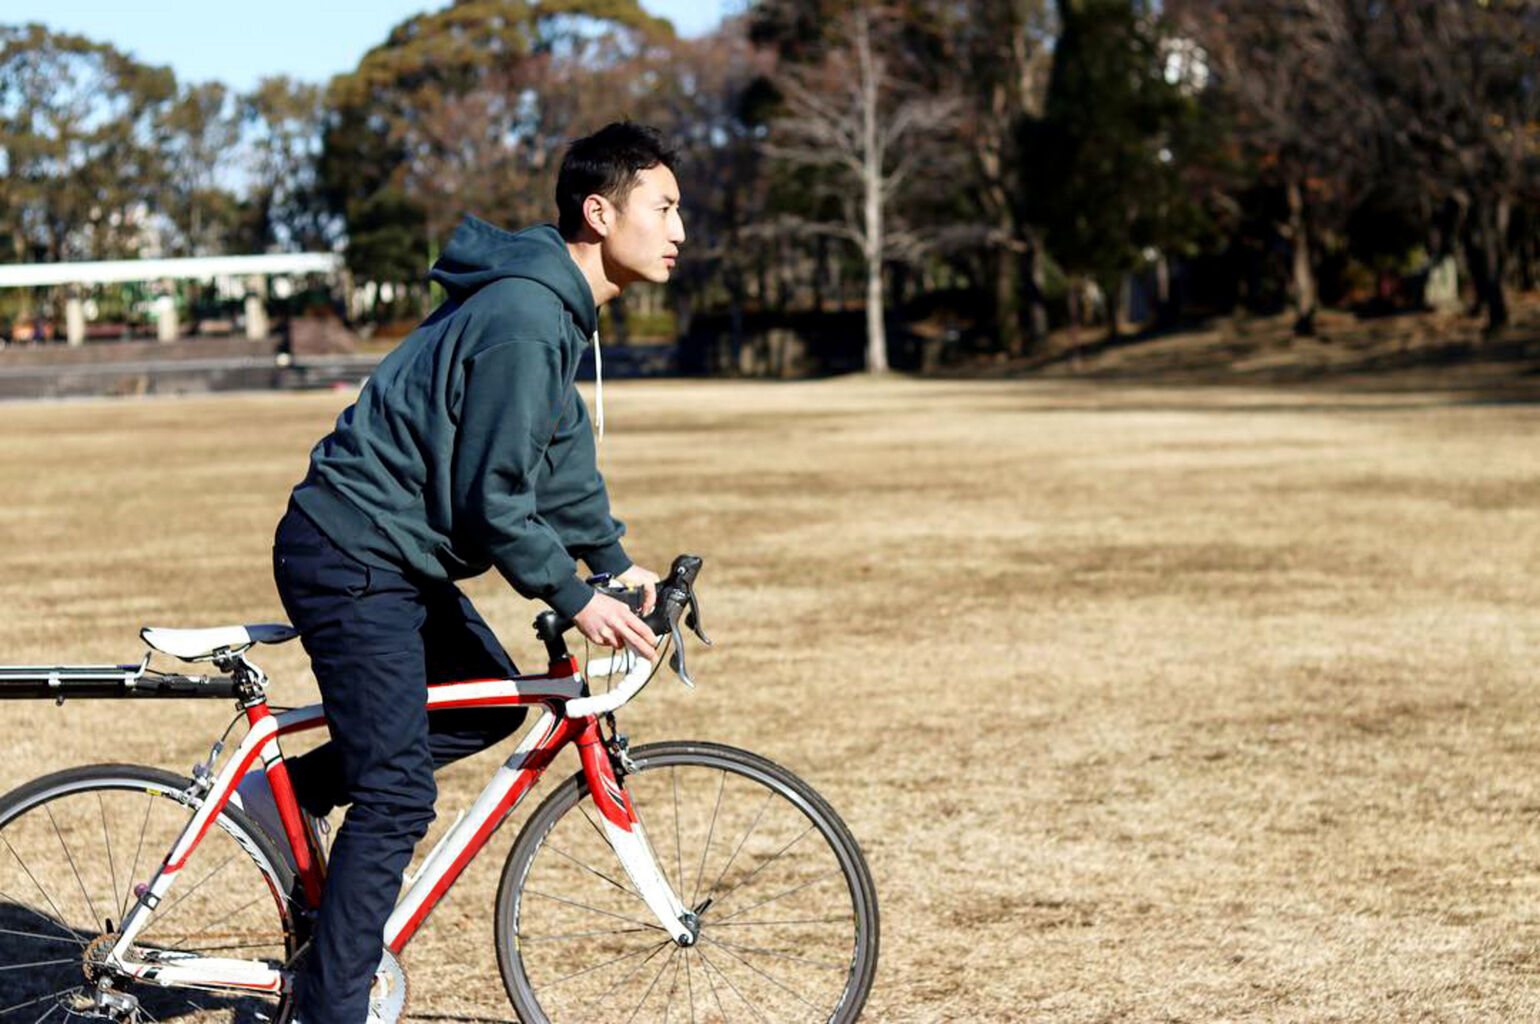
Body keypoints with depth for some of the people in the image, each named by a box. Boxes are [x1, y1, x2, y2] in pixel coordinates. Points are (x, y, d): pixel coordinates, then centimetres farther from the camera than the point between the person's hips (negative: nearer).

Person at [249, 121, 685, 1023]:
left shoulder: (559, 308, 11)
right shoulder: (522, 319, -23)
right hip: (351, 561, -10)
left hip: (395, 555, 10)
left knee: (495, 700, 19)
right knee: (399, 794, -8)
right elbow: (493, 497, -21)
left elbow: (563, 451, 21)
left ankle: (289, 789, 20)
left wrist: (616, 561, 18)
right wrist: (574, 599, -13)